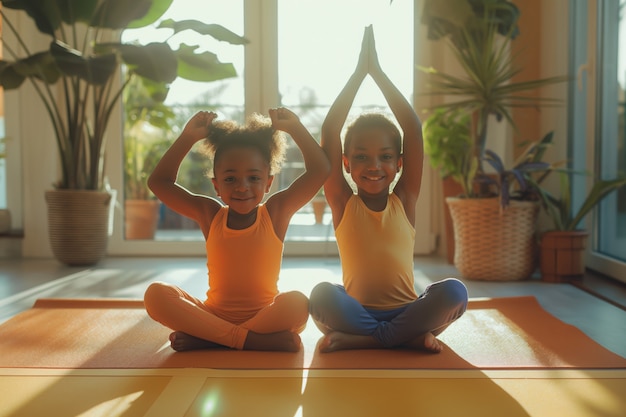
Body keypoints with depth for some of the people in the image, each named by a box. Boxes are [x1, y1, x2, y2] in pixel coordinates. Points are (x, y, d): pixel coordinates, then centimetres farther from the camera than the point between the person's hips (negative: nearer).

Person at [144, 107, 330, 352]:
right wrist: (188, 137, -3)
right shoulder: (209, 215, 3)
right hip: (214, 314, 2)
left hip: (266, 316, -1)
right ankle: (252, 340, -25)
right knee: (156, 294, -22)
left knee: (297, 302, -34)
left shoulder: (276, 212, -1)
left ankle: (206, 339, -22)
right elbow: (159, 182, 2)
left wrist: (295, 127, -7)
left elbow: (320, 170, -7)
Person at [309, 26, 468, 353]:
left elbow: (413, 130, -5)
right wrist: (359, 71, -7)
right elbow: (329, 132, -9)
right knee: (322, 294, -32)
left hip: (405, 310, 2)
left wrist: (377, 72, -3)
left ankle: (356, 340, -23)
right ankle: (409, 336, -25)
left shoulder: (404, 201, 2)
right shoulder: (343, 204, 0)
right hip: (358, 310, -1)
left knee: (453, 291, -27)